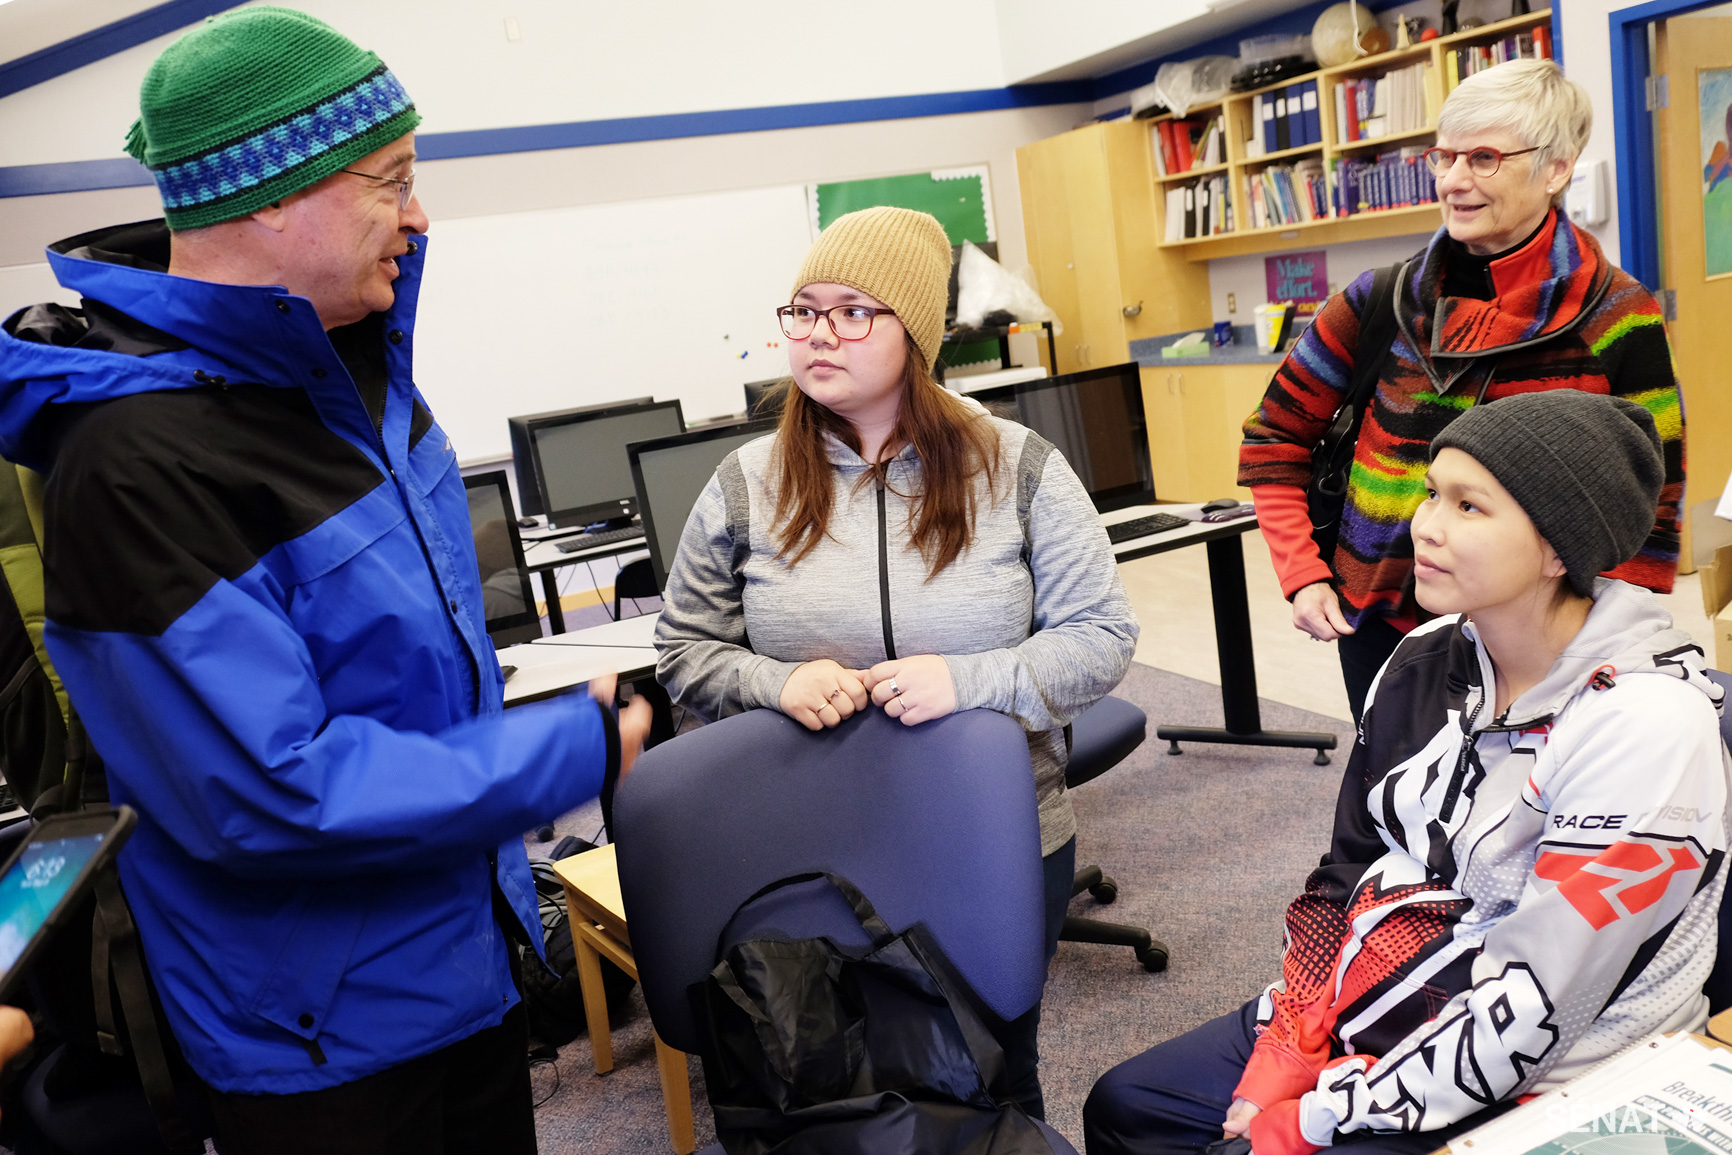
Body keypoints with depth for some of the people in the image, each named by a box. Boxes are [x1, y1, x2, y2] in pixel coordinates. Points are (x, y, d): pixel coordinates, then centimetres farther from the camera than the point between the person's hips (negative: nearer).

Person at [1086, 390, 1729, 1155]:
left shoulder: (1641, 723, -23)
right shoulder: (1428, 658, -2)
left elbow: (1534, 1006, -23)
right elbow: (1348, 868, 4)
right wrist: (1283, 1055, -5)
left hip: (1530, 1088, -6)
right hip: (1360, 1018, 7)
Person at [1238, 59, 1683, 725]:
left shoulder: (1613, 319, -7)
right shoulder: (1387, 299, -2)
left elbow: (1649, 513, -3)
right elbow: (1275, 437, 5)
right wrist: (1301, 575, -3)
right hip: (1379, 626, 2)